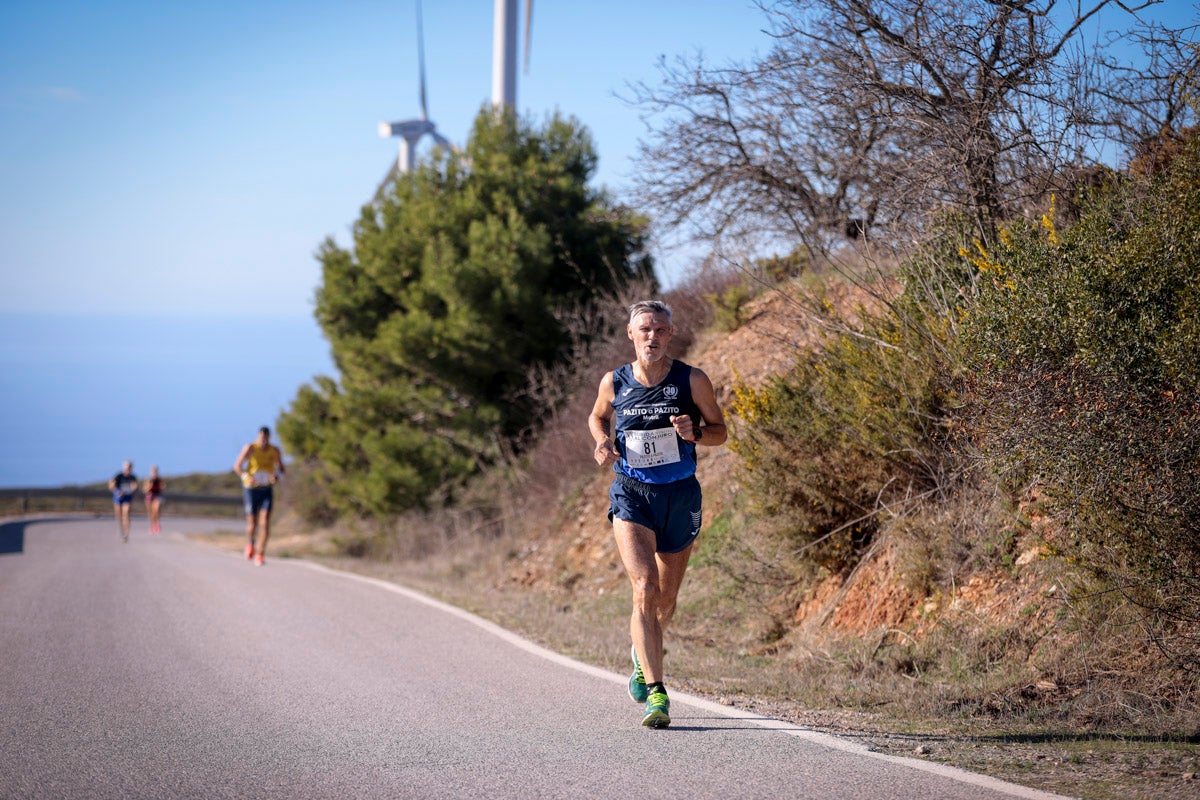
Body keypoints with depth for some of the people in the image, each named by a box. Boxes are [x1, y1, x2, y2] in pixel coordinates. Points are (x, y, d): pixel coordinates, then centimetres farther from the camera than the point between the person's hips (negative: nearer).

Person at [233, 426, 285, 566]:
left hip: (267, 490, 2)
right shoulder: (250, 448, -12)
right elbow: (237, 466, -9)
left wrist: (277, 477, -14)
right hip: (251, 490, -1)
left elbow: (281, 469, 10)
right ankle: (250, 543, 36)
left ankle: (260, 555, -6)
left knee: (265, 523, -14)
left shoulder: (275, 451, -3)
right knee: (252, 524, 1)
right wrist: (246, 477, -29)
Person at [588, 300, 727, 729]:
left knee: (665, 601, 14)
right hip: (631, 496, -1)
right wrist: (603, 442, -3)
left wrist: (695, 433, -18)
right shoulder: (614, 383, -1)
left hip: (679, 496, 1)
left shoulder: (692, 381, -5)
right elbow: (597, 417, 18)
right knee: (645, 590, -19)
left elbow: (719, 430, 4)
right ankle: (655, 693, -21)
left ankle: (643, 654, 48)